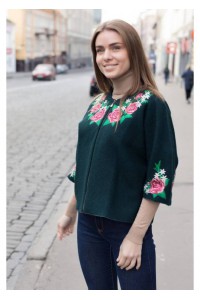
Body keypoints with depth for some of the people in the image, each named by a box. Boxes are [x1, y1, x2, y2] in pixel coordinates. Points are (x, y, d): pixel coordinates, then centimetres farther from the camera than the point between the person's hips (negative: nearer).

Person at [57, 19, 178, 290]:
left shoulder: (151, 104, -12)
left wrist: (136, 236, -17)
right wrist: (70, 212, 18)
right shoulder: (97, 104, 5)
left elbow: (160, 174, -16)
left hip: (128, 227, -5)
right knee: (98, 288, 16)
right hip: (88, 224, 6)